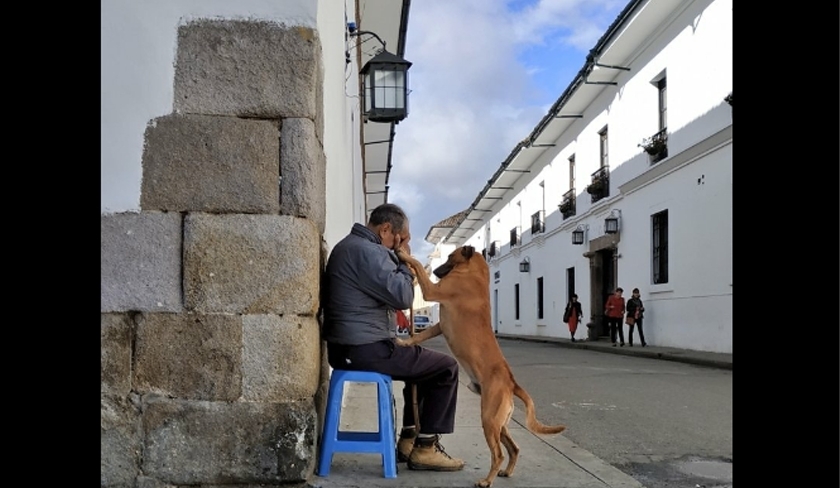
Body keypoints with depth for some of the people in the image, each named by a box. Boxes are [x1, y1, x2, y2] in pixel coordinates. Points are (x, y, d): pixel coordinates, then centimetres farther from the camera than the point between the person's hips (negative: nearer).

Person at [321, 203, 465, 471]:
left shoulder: (350, 246, 19)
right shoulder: (366, 250, -17)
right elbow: (402, 297, -18)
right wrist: (404, 259, -6)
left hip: (349, 347, 11)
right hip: (364, 349, -11)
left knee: (422, 362, 28)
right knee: (446, 367, -2)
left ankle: (409, 438, 27)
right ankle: (425, 447, 4)